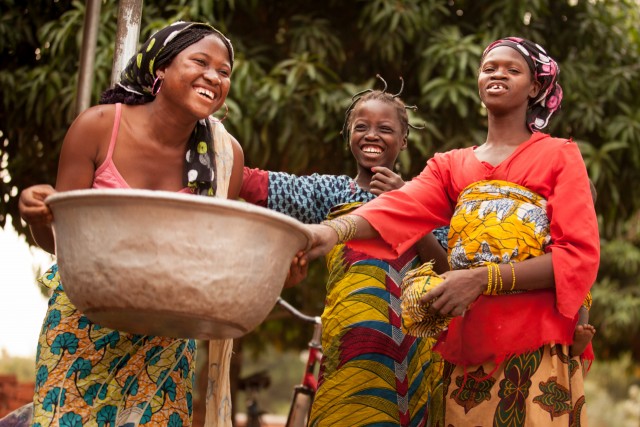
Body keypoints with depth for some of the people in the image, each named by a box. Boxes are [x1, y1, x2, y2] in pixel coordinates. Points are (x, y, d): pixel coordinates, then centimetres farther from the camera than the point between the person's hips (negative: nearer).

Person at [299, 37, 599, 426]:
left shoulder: (560, 156, 4)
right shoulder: (450, 166, 14)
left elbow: (581, 257, -7)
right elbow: (399, 208, -7)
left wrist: (482, 278, -19)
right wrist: (333, 230, -28)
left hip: (537, 350, -3)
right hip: (465, 353, 3)